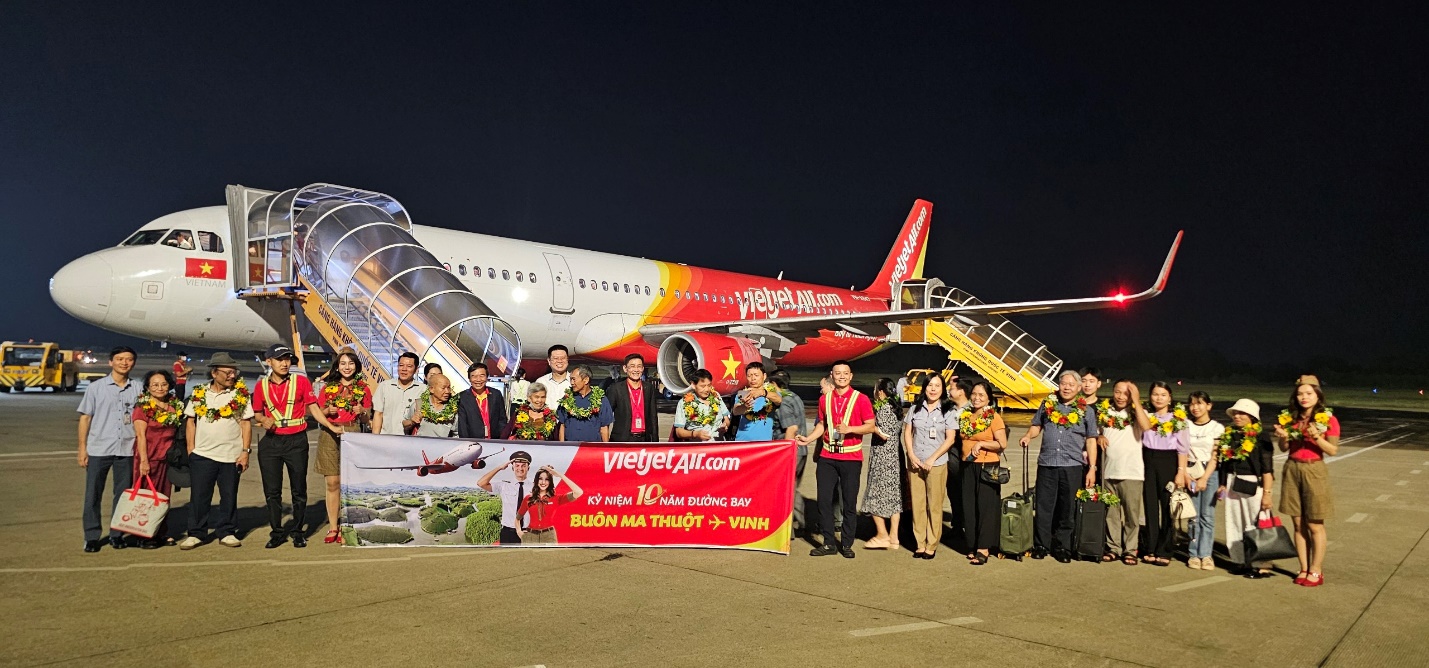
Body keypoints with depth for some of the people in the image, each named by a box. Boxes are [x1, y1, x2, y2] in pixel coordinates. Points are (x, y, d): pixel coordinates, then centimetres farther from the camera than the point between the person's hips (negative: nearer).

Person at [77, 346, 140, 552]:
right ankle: (92, 537, 13)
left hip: (126, 450, 1)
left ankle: (117, 534, 18)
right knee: (93, 495, 3)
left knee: (123, 495, 7)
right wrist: (82, 448, -2)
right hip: (98, 450, -1)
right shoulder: (96, 387, 3)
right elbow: (85, 418, 4)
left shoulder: (137, 389, 7)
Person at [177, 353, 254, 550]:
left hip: (231, 456, -1)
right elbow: (190, 422, 9)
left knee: (229, 497, 6)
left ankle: (226, 532, 18)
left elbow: (246, 423, 1)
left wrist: (246, 451, -5)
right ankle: (195, 533, 16)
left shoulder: (241, 394, 1)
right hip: (202, 454, 1)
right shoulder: (199, 394, 5)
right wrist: (191, 450, 3)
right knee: (198, 496, 5)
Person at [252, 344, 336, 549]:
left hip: (296, 440, -2)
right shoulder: (262, 385, 5)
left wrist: (332, 427, -11)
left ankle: (298, 531, 15)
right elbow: (257, 413, 14)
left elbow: (313, 409, 0)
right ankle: (277, 532, 17)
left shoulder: (301, 381, -1)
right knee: (272, 491, 6)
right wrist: (263, 420, -9)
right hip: (271, 442, 2)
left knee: (299, 490, 4)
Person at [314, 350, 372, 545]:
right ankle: (332, 527, 5)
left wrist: (362, 411, -7)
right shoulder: (327, 387, 11)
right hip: (329, 435, 1)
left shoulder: (363, 388, 10)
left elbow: (366, 419, 14)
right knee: (332, 483, -1)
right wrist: (328, 411, -6)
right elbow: (318, 413, 15)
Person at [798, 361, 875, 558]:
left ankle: (846, 544, 13)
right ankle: (829, 543, 12)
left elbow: (870, 426, -3)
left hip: (851, 457, -3)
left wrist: (849, 428, -18)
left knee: (850, 502, 2)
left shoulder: (861, 399, -1)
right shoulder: (825, 399, 10)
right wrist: (808, 439, 4)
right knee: (824, 500, 2)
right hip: (827, 457, 3)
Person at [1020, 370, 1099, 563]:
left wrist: (1092, 468, 0)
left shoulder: (1086, 410, 5)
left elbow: (1091, 440, 5)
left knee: (1067, 510, 6)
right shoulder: (1047, 405, 8)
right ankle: (1041, 545, 14)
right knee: (1044, 507, 4)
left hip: (1073, 467, -1)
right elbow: (1037, 425, 17)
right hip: (1047, 464, 1)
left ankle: (1063, 548, 17)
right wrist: (1028, 436, -5)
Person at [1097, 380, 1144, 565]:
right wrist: (1098, 437, -4)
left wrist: (1136, 401, -22)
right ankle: (1113, 548, 19)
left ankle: (1130, 550, 11)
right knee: (1111, 513, 10)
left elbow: (1146, 426, -24)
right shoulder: (1104, 411, 7)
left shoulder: (1136, 413, -3)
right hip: (1109, 471, 3)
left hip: (1131, 472, -3)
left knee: (1132, 513, 1)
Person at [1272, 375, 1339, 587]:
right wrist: (1283, 437, -9)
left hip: (1314, 471, -3)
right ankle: (1304, 569, 15)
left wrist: (1316, 437, -22)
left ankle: (1316, 571, 11)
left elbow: (1333, 450, -7)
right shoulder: (1289, 418, 5)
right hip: (1292, 469, 4)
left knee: (1315, 525, 1)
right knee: (1298, 524, 7)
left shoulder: (1328, 419, -5)